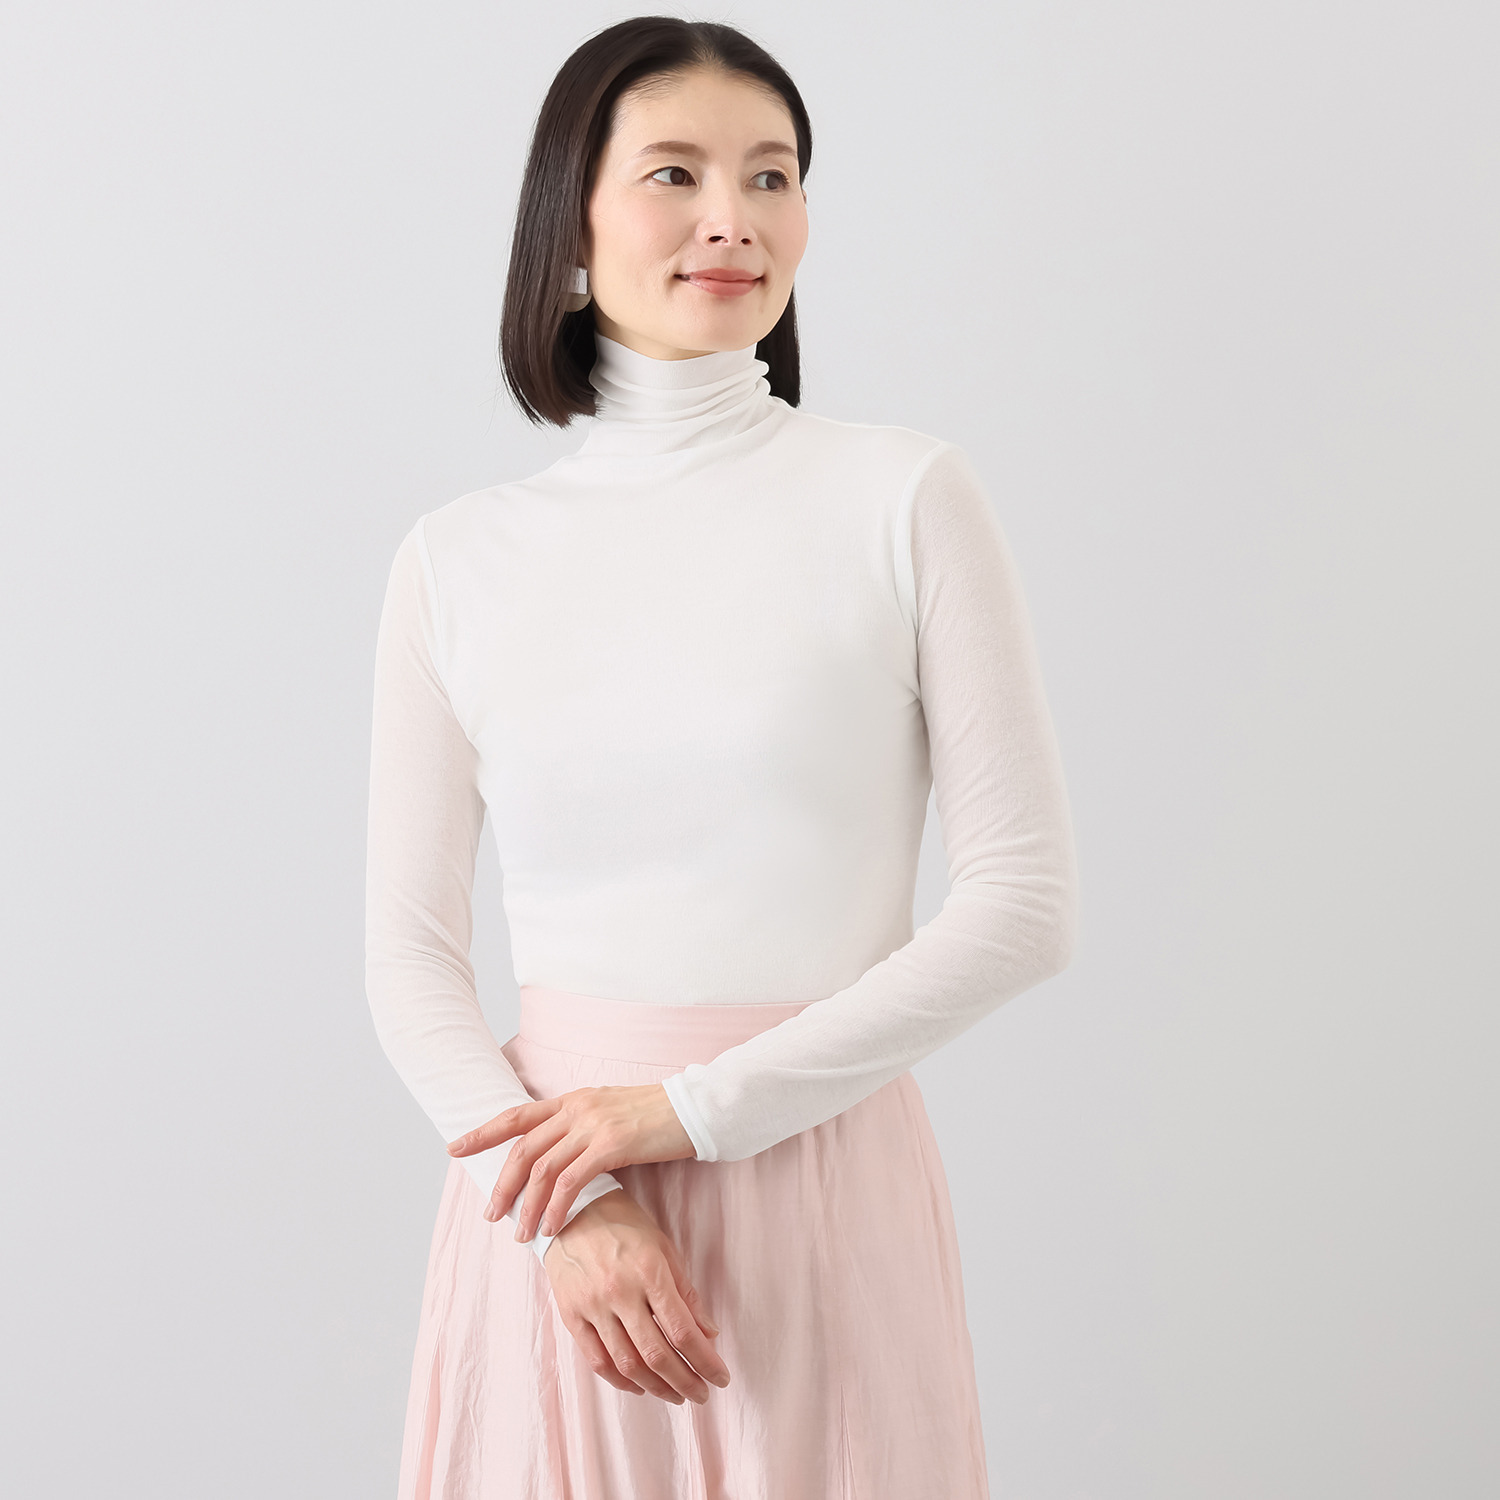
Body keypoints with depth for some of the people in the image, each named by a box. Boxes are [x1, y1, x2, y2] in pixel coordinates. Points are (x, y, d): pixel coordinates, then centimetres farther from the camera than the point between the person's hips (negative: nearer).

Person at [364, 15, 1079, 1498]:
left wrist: (697, 1108, -12)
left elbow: (1026, 901, -7)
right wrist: (569, 1201, -13)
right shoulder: (457, 560, 2)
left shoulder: (905, 499, -3)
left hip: (826, 1193, -1)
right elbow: (410, 954, 2)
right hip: (543, 1197, 2)